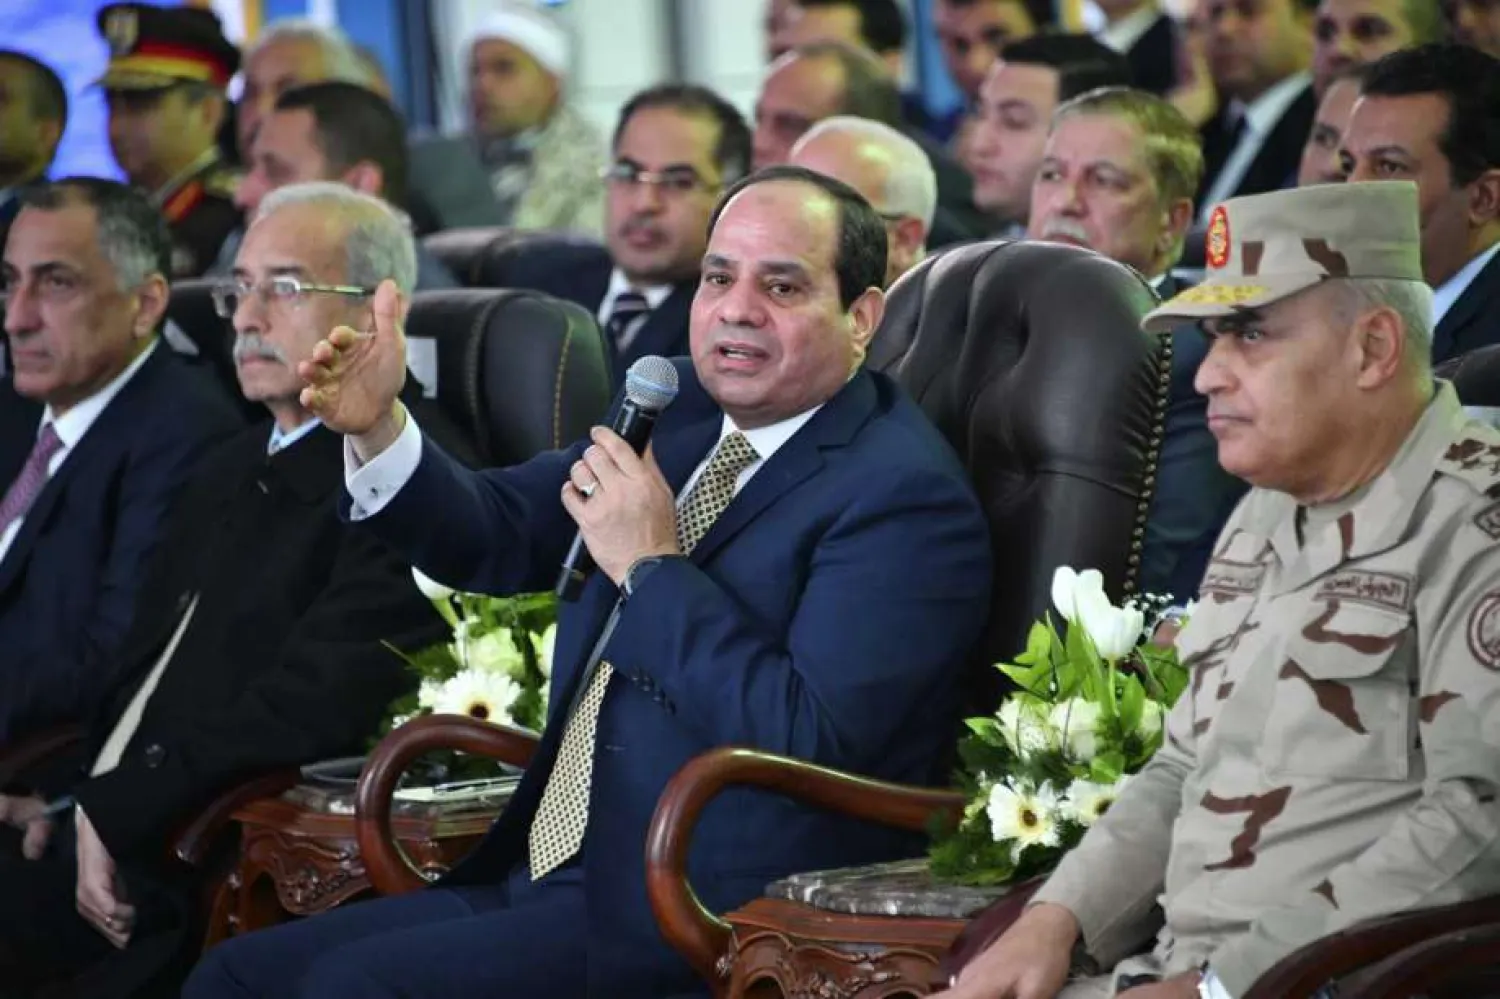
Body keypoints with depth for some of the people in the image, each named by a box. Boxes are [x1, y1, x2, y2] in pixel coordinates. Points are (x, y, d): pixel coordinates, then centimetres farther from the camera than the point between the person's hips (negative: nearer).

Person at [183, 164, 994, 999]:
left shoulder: (904, 494, -12)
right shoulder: (681, 410, 13)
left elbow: (808, 742, -22)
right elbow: (499, 534, 17)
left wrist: (653, 569, -19)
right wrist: (379, 430, -1)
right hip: (547, 879, 9)